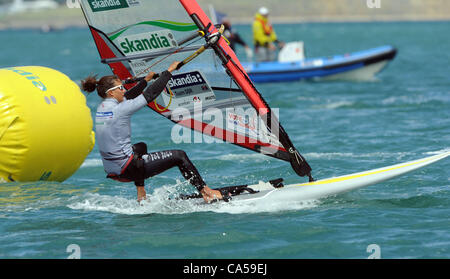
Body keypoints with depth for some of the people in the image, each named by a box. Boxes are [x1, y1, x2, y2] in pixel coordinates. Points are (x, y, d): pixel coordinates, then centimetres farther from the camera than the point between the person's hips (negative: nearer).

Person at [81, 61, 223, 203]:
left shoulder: (101, 108, 6)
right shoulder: (119, 109, -19)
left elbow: (128, 97, 24)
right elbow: (150, 94, -14)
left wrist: (146, 80, 35)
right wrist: (169, 71, -3)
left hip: (111, 170, 9)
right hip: (127, 169, -9)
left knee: (140, 147, 40)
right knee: (179, 156, 0)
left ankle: (141, 196, 35)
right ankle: (205, 191, 10)